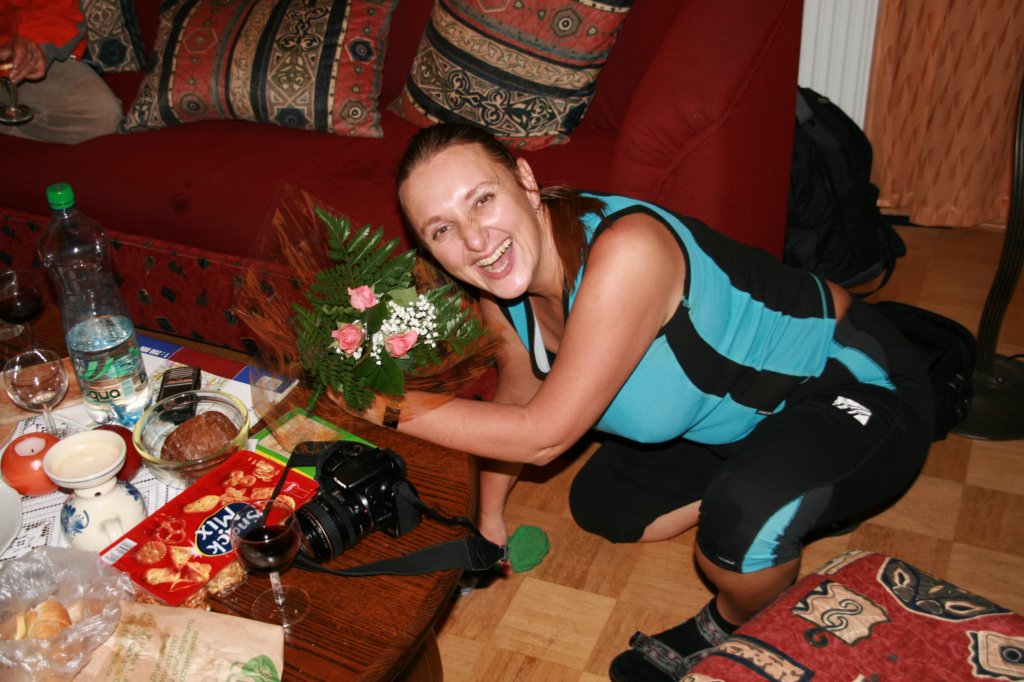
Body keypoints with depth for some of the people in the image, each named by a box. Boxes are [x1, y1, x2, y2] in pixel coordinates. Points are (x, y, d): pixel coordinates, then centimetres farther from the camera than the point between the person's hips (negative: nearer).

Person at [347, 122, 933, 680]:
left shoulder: (625, 251, -38)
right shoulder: (502, 281, -12)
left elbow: (543, 435, -32)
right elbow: (518, 392, 8)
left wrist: (383, 405, -26)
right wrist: (489, 517, 15)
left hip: (857, 388, -7)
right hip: (737, 410, 8)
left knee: (746, 517, -35)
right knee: (599, 505, 14)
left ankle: (731, 626, 1)